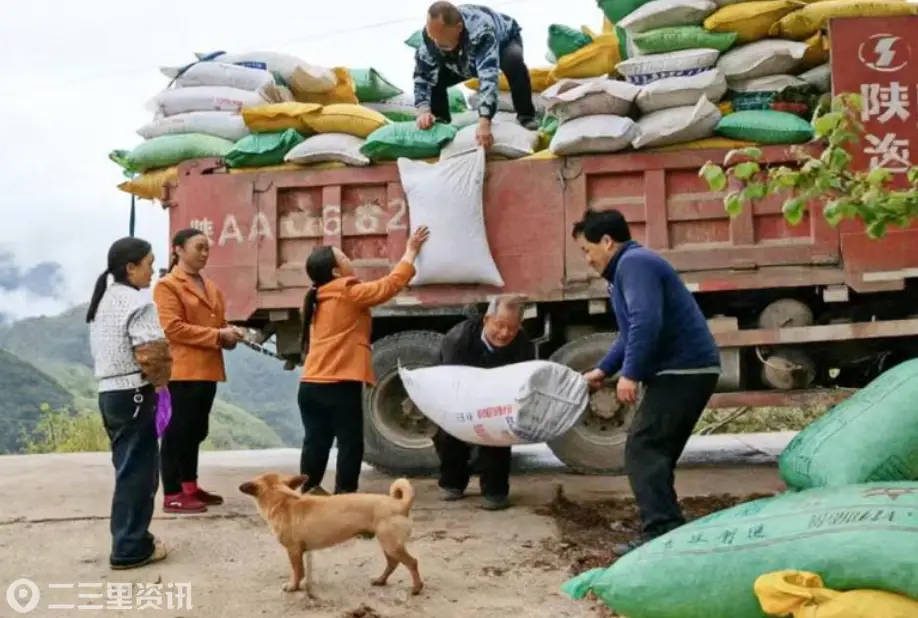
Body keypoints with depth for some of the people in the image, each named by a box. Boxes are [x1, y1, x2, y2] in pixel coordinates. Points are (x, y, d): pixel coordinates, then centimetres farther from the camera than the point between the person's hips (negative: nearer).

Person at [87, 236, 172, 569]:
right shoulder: (138, 304, -15)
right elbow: (151, 356, -22)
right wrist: (160, 382, -2)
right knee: (138, 471, -1)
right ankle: (130, 548, 6)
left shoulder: (103, 301, 15)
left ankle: (129, 539, 27)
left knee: (128, 468, 18)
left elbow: (101, 351, 16)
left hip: (108, 392, 9)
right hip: (133, 395, -9)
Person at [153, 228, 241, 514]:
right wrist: (217, 336, -19)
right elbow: (172, 328, -17)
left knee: (196, 430, 14)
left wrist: (228, 333, 3)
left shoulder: (210, 287, 19)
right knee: (179, 430, -4)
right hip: (183, 370, -8)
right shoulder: (167, 286, -7)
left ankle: (190, 486, 24)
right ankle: (173, 494, 1)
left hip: (207, 369, 8)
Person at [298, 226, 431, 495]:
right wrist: (411, 251, 7)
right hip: (340, 385, -8)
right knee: (350, 443, 1)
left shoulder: (319, 300, 16)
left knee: (316, 442, 12)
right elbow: (391, 283, -4)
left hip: (310, 385, 8)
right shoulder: (349, 294, -7)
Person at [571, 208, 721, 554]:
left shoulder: (634, 263, -12)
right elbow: (631, 332, 29)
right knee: (656, 452, 14)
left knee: (642, 450, -11)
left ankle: (663, 535, -13)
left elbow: (646, 324, -25)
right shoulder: (628, 268, 22)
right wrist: (602, 370, 24)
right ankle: (666, 533, 20)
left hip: (683, 369, -11)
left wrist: (630, 374, -22)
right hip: (685, 369, 11)